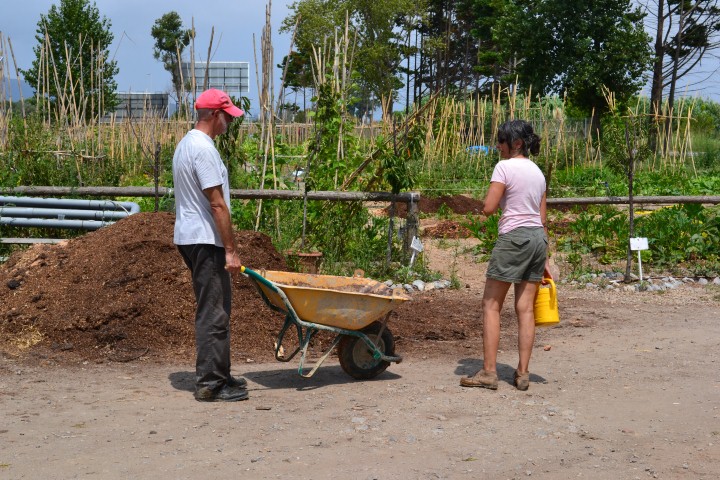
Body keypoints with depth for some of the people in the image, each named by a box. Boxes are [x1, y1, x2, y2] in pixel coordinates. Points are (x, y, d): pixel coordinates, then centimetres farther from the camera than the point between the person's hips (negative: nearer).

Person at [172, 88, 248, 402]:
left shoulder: (186, 144, 16)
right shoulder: (203, 148, -17)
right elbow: (217, 204, -20)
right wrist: (231, 249, -19)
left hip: (190, 238, 11)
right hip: (206, 241, -11)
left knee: (212, 311, 16)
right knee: (214, 314, -6)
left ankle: (217, 376, 22)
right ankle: (210, 384, -2)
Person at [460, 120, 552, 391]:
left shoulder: (505, 167, -8)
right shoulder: (537, 171, 15)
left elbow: (488, 208, -15)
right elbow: (542, 219, 15)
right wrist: (545, 259, 17)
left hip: (513, 238, -7)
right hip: (538, 238, 7)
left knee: (491, 305, 0)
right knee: (525, 308, 8)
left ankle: (489, 372, -3)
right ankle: (523, 373, 7)